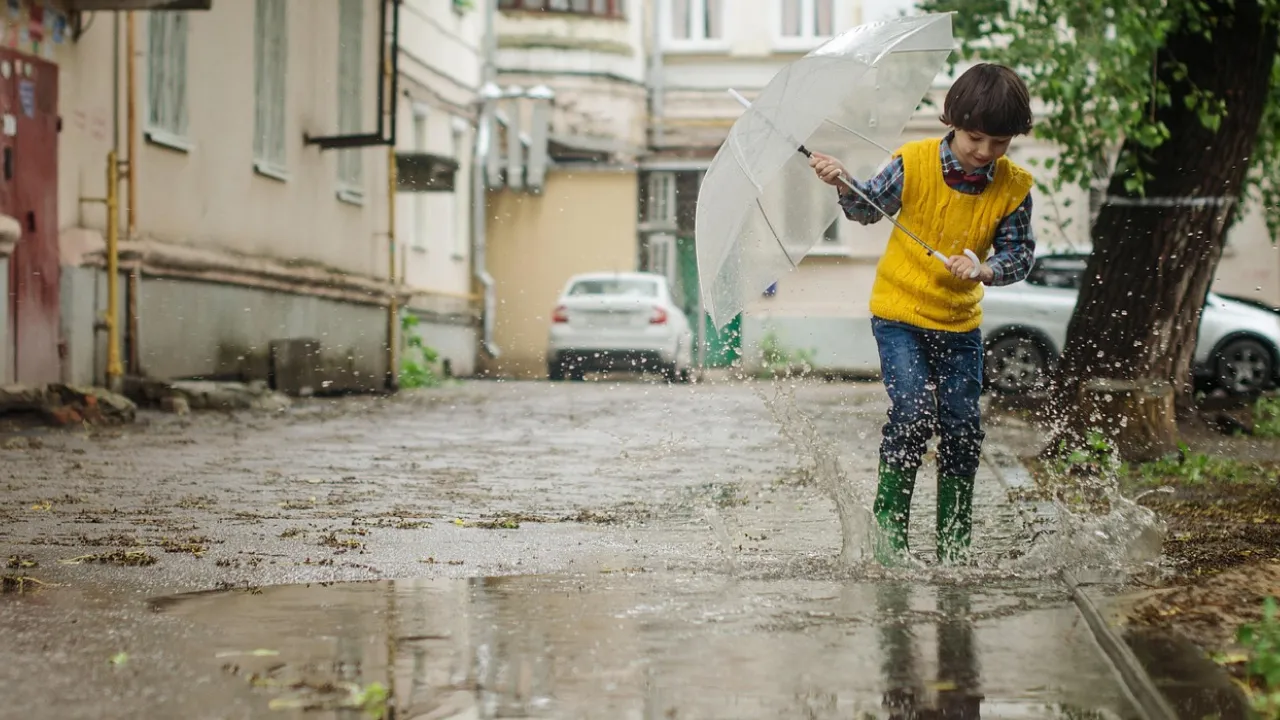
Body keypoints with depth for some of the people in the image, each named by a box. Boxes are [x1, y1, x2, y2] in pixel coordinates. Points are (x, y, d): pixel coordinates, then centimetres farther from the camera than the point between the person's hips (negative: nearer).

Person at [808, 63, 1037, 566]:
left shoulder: (1013, 188, -8)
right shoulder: (914, 164, -12)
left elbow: (1020, 255, -4)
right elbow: (868, 208, 2)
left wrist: (984, 269, -24)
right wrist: (843, 186, -17)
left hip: (960, 321, 3)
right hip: (899, 311, -3)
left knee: (963, 425, 1)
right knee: (913, 411, -18)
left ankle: (954, 542, 15)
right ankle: (888, 518, 1)